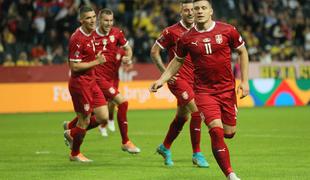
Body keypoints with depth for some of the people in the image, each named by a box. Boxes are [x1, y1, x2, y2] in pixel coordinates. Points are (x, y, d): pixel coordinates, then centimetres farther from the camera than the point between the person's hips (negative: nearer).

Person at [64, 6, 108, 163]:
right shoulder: (78, 39, -20)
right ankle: (75, 154, 23)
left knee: (103, 117, 6)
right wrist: (96, 62, -18)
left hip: (91, 82, 9)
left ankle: (71, 133, 25)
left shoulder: (89, 35, 9)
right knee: (84, 121, 1)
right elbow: (74, 66, -22)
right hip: (80, 83, -9)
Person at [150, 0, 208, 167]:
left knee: (182, 117, 15)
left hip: (193, 79, 6)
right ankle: (197, 154, -11)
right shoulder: (172, 31, -8)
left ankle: (165, 148, 36)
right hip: (178, 78, -6)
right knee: (197, 110, -18)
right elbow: (154, 51, -2)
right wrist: (165, 71, -8)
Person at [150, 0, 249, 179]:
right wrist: (161, 80, 5)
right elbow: (177, 61, 14)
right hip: (204, 91, -1)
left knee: (229, 133, 6)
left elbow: (242, 51, 8)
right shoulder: (187, 38, -3)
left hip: (227, 89, 1)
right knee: (216, 130, -17)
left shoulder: (227, 30, -4)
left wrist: (244, 81, 2)